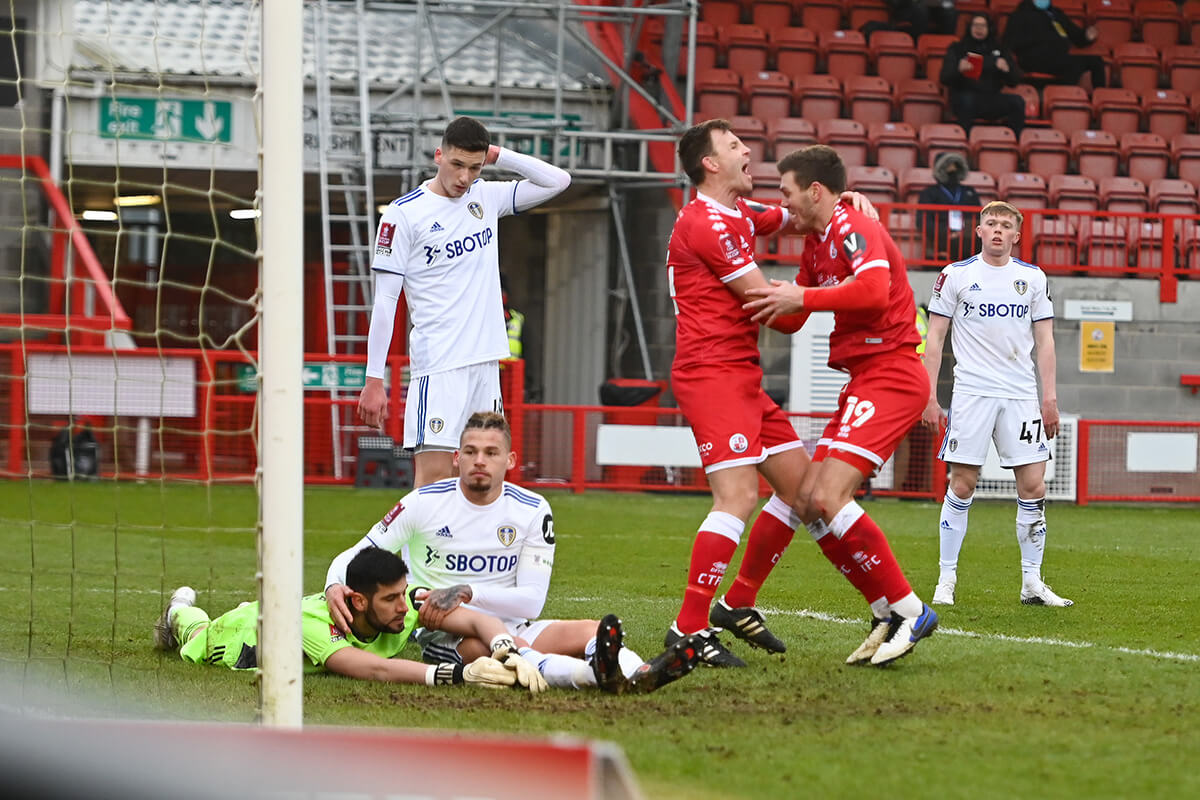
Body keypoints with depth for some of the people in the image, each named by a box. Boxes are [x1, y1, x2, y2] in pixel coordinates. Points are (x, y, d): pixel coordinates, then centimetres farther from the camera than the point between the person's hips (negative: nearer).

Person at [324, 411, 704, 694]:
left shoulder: (533, 511, 4)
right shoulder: (424, 504, 0)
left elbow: (532, 600, -2)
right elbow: (356, 556, 3)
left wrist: (467, 592, -17)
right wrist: (334, 587, -21)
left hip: (510, 625, 4)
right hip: (443, 635, -4)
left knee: (591, 631, -24)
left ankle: (639, 675, -59)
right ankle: (591, 673, -68)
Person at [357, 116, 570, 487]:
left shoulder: (486, 198, 11)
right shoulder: (404, 213, -5)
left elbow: (557, 180, 14)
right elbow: (385, 300, -5)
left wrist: (498, 155, 3)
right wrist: (374, 380, -8)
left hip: (486, 360, 6)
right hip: (437, 365, -6)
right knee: (433, 477, -14)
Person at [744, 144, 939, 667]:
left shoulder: (855, 230, -12)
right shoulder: (815, 242, 19)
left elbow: (873, 291, -31)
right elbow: (792, 318, 29)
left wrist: (802, 296, -25)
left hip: (890, 376, -10)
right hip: (863, 382, 10)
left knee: (828, 498, -20)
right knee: (808, 502, 5)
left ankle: (909, 610, -14)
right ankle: (887, 614, 9)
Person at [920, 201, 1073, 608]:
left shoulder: (1033, 278, 10)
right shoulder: (956, 275, 3)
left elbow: (1044, 341, 12)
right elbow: (934, 339, 4)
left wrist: (1050, 397, 4)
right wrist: (929, 396, -3)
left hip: (1021, 395, 2)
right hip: (972, 392, -2)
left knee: (1033, 486, -3)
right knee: (962, 485, -4)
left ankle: (1032, 582, 5)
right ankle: (946, 578, 5)